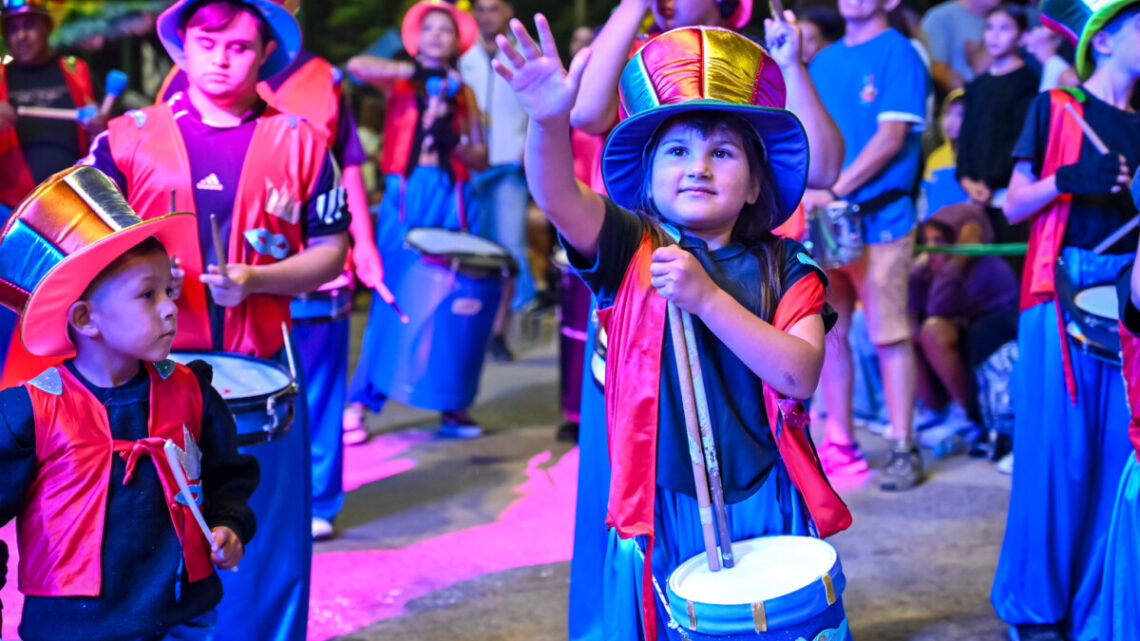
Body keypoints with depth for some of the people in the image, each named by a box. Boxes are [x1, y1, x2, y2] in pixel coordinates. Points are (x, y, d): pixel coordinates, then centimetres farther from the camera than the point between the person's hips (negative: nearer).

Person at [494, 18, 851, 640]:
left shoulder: (785, 268, 2)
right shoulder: (631, 251, 0)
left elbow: (798, 375, -13)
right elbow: (557, 198, -19)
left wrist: (706, 296, -20)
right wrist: (549, 120, -39)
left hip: (765, 512, 1)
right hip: (660, 516, -1)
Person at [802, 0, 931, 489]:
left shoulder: (897, 54, -5)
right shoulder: (825, 60, 16)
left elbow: (891, 137, -12)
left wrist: (834, 192, -16)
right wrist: (808, 192, -1)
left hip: (879, 217, -6)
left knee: (889, 335, -3)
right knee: (828, 332, 7)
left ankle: (903, 449, 3)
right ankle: (840, 443, 16)